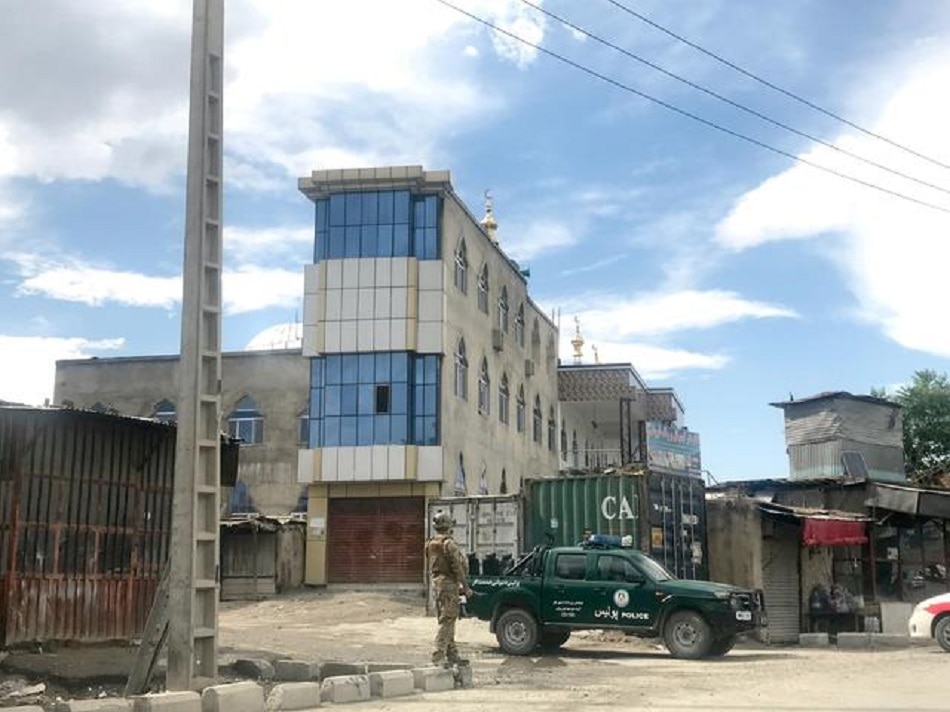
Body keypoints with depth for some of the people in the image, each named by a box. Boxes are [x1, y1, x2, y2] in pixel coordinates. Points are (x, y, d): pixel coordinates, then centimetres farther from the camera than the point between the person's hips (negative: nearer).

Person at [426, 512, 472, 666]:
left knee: (447, 621, 14)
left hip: (436, 582, 9)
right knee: (447, 621, -9)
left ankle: (452, 655, 19)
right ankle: (438, 656, -13)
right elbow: (457, 566, -16)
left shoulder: (429, 544, 12)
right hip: (448, 583, -9)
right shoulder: (448, 543, -15)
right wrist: (465, 586, -11)